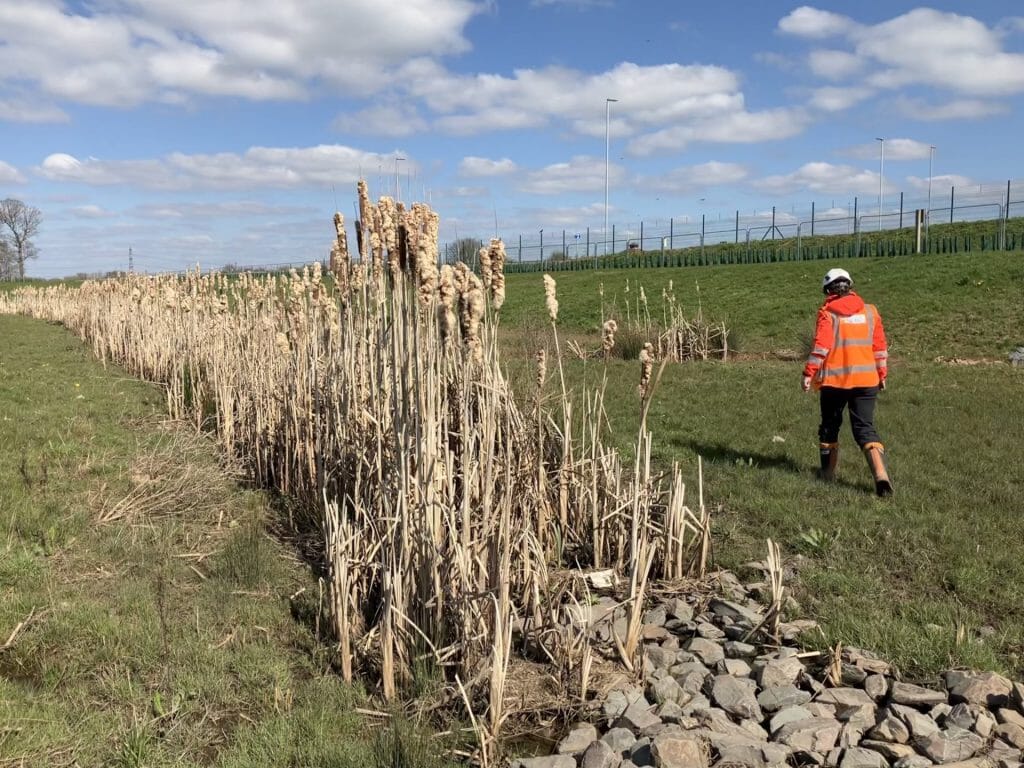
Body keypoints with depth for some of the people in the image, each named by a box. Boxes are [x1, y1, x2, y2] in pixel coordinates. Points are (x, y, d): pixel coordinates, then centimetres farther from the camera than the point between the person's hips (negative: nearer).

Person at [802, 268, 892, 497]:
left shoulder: (827, 313, -6)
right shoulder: (870, 311, 7)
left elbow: (821, 346, -14)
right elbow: (880, 346, 10)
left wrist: (809, 373, -11)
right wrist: (882, 374, 18)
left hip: (834, 380, -3)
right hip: (866, 380, 3)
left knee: (830, 426, 16)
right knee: (865, 428, 1)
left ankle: (828, 471, 26)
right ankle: (881, 473, -18)